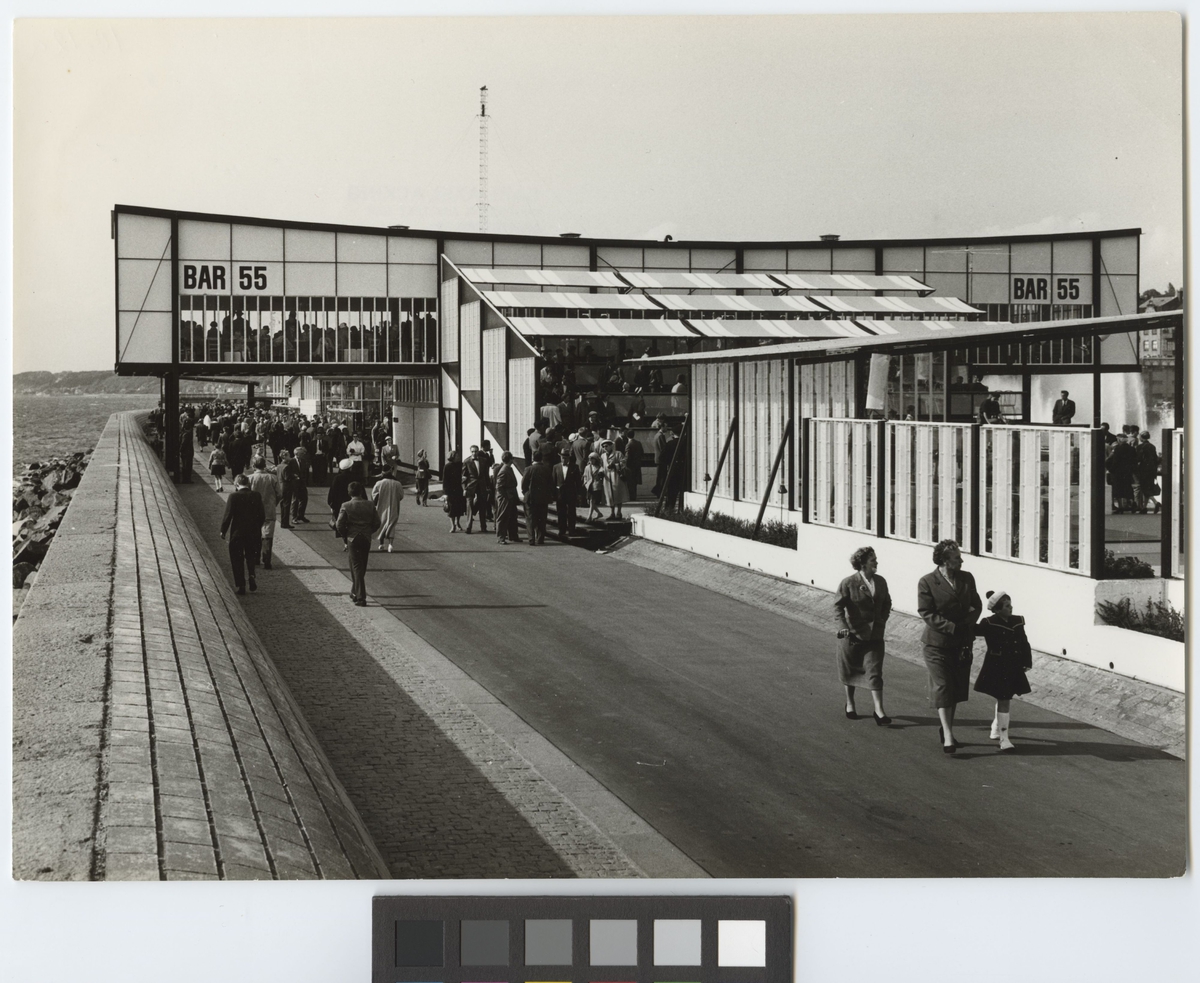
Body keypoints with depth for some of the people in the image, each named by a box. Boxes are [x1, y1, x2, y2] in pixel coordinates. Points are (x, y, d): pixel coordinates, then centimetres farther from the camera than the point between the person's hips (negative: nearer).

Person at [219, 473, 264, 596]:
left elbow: (228, 516, -13)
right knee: (251, 557, 21)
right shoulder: (256, 496, -3)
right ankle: (252, 575, -2)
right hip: (253, 532, 3)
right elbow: (262, 516, 2)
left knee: (237, 559, 9)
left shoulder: (233, 497, -14)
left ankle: (241, 585, 9)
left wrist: (223, 531, 0)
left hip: (237, 533, -3)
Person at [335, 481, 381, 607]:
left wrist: (345, 535, 5)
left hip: (353, 539, -3)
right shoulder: (370, 506, 0)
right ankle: (355, 593, 32)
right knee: (361, 568, 18)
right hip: (366, 539, 3)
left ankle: (361, 597, -10)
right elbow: (376, 523, 2)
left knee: (356, 567, -1)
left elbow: (340, 524, -12)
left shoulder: (346, 506, -9)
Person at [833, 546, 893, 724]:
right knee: (850, 671, 11)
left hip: (874, 635, 3)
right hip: (853, 635, -3)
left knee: (875, 671, -3)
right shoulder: (849, 583, -11)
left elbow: (887, 603, 18)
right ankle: (850, 703, 31)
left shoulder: (880, 582, 4)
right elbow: (838, 606, -9)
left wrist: (883, 620, 6)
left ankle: (879, 710, -4)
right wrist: (844, 627, -16)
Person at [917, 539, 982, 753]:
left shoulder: (967, 579, 5)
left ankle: (946, 727, 29)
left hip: (962, 644, 5)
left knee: (957, 688, 12)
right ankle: (948, 737, -9)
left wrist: (968, 624, -9)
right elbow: (927, 614, -14)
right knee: (943, 689, -8)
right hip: (938, 643, -5)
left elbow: (976, 605, 11)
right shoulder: (927, 582, -10)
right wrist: (953, 628, -19)